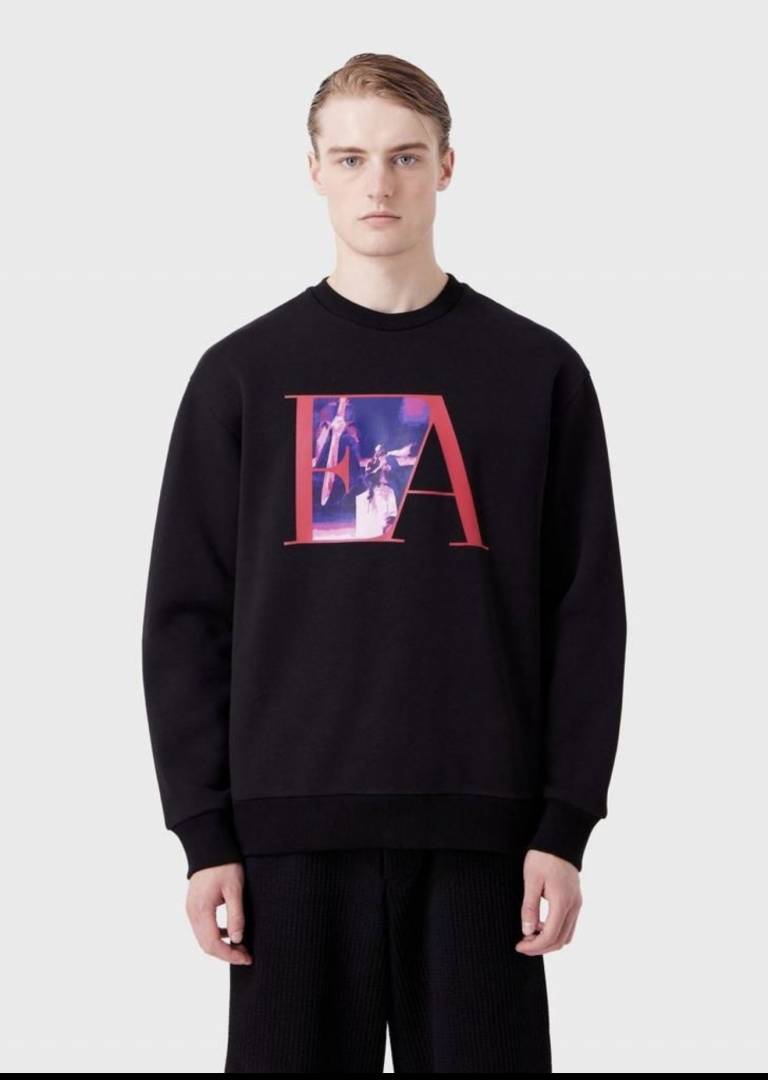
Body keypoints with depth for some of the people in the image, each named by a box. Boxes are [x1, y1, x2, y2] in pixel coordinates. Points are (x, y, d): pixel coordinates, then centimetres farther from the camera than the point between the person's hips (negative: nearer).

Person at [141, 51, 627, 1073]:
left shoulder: (537, 371, 6)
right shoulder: (243, 373, 6)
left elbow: (586, 615, 4)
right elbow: (186, 616, 5)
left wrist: (565, 825, -3)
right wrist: (204, 831, -2)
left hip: (481, 829, 0)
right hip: (292, 829, 0)